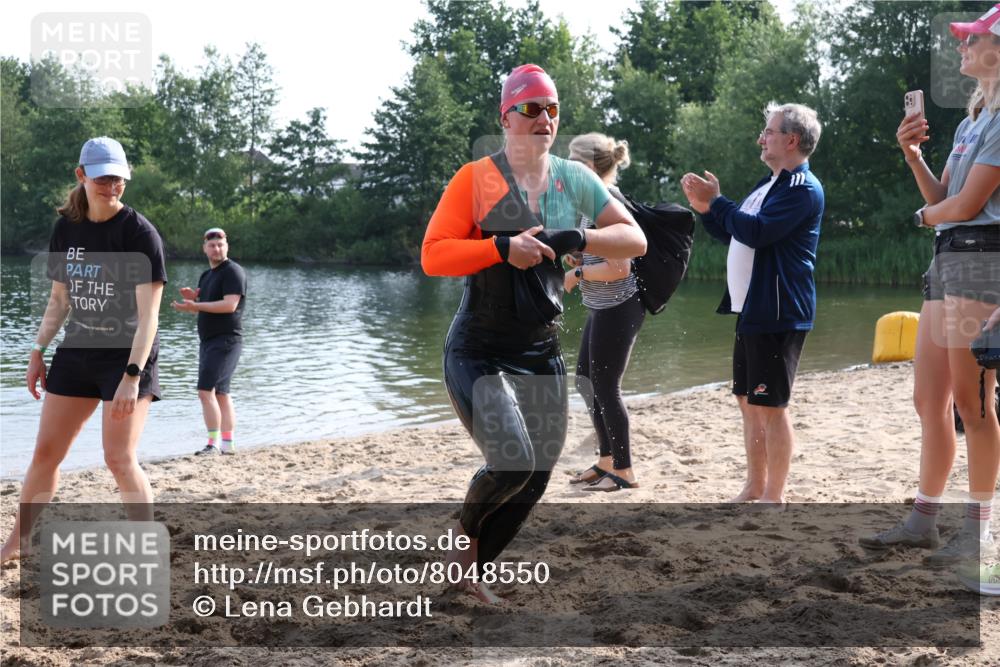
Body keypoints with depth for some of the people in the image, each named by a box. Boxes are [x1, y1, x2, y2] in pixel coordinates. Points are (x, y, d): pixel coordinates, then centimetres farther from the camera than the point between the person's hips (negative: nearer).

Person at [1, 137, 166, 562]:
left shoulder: (139, 233, -15)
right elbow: (59, 298, 14)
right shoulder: (66, 228, 3)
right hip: (77, 352, 6)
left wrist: (132, 376, -25)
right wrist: (38, 352, 9)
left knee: (120, 459, -10)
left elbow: (149, 315, -19)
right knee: (46, 451, 11)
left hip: (128, 356, -6)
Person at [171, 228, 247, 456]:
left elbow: (229, 305, -23)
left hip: (226, 341, -10)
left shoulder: (233, 271, -11)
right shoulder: (207, 275, 18)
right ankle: (227, 444, 17)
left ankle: (214, 444, -15)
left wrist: (195, 305, -24)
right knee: (221, 394, 11)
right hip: (209, 341, 10)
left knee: (206, 390, -17)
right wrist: (192, 298, 2)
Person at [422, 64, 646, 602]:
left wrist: (574, 240, -14)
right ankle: (464, 532, 14)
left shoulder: (574, 179, 5)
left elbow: (635, 239, 2)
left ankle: (472, 570, 28)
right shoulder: (476, 179, -8)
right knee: (512, 463, -20)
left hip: (541, 353, 5)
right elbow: (432, 256, -13)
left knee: (535, 479, 6)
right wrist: (502, 248, -26)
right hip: (478, 351, -5)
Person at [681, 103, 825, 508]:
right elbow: (735, 234, 25)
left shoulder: (802, 188, -13)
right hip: (751, 309, 10)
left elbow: (755, 232, -25)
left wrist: (715, 201, -13)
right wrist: (705, 209, 9)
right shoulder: (771, 184, 19)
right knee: (748, 400, 15)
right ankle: (754, 489, 25)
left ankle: (773, 498, 5)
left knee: (770, 405, -4)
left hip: (777, 314, -10)